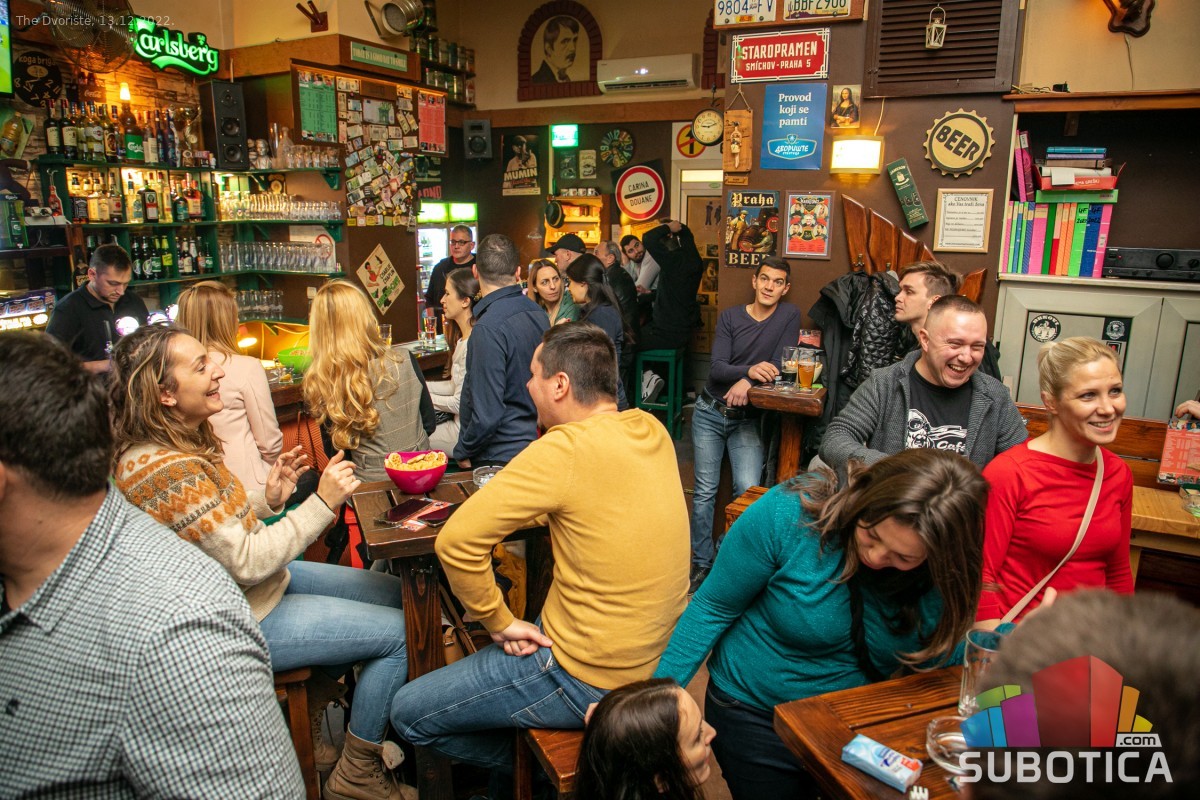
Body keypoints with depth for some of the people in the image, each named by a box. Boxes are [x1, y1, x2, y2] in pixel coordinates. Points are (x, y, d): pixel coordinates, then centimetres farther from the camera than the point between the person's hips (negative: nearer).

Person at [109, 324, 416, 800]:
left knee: (397, 594, 10)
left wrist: (268, 500, -3)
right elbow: (246, 564, -26)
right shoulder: (165, 469, -28)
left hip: (263, 581, 10)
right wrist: (321, 503, -24)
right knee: (399, 632, -10)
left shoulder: (184, 443, 4)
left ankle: (364, 734, 24)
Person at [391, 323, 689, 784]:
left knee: (408, 714, 7)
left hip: (590, 680, -8)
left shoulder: (567, 448, -26)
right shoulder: (651, 431, -3)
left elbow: (456, 541, -25)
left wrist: (500, 622, -12)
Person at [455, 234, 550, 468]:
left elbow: (487, 414, -23)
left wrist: (464, 452, -9)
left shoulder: (489, 328, -24)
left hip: (499, 456, -8)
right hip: (534, 444, 8)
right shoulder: (538, 314, 1)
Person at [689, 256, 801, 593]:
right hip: (710, 413, 1)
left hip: (747, 418, -1)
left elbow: (780, 366, -10)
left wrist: (748, 382, -28)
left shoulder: (789, 315, -1)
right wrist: (750, 370, -32)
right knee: (705, 491, 3)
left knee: (748, 489, -15)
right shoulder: (729, 317, 0)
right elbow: (716, 368, -12)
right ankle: (702, 562, 15)